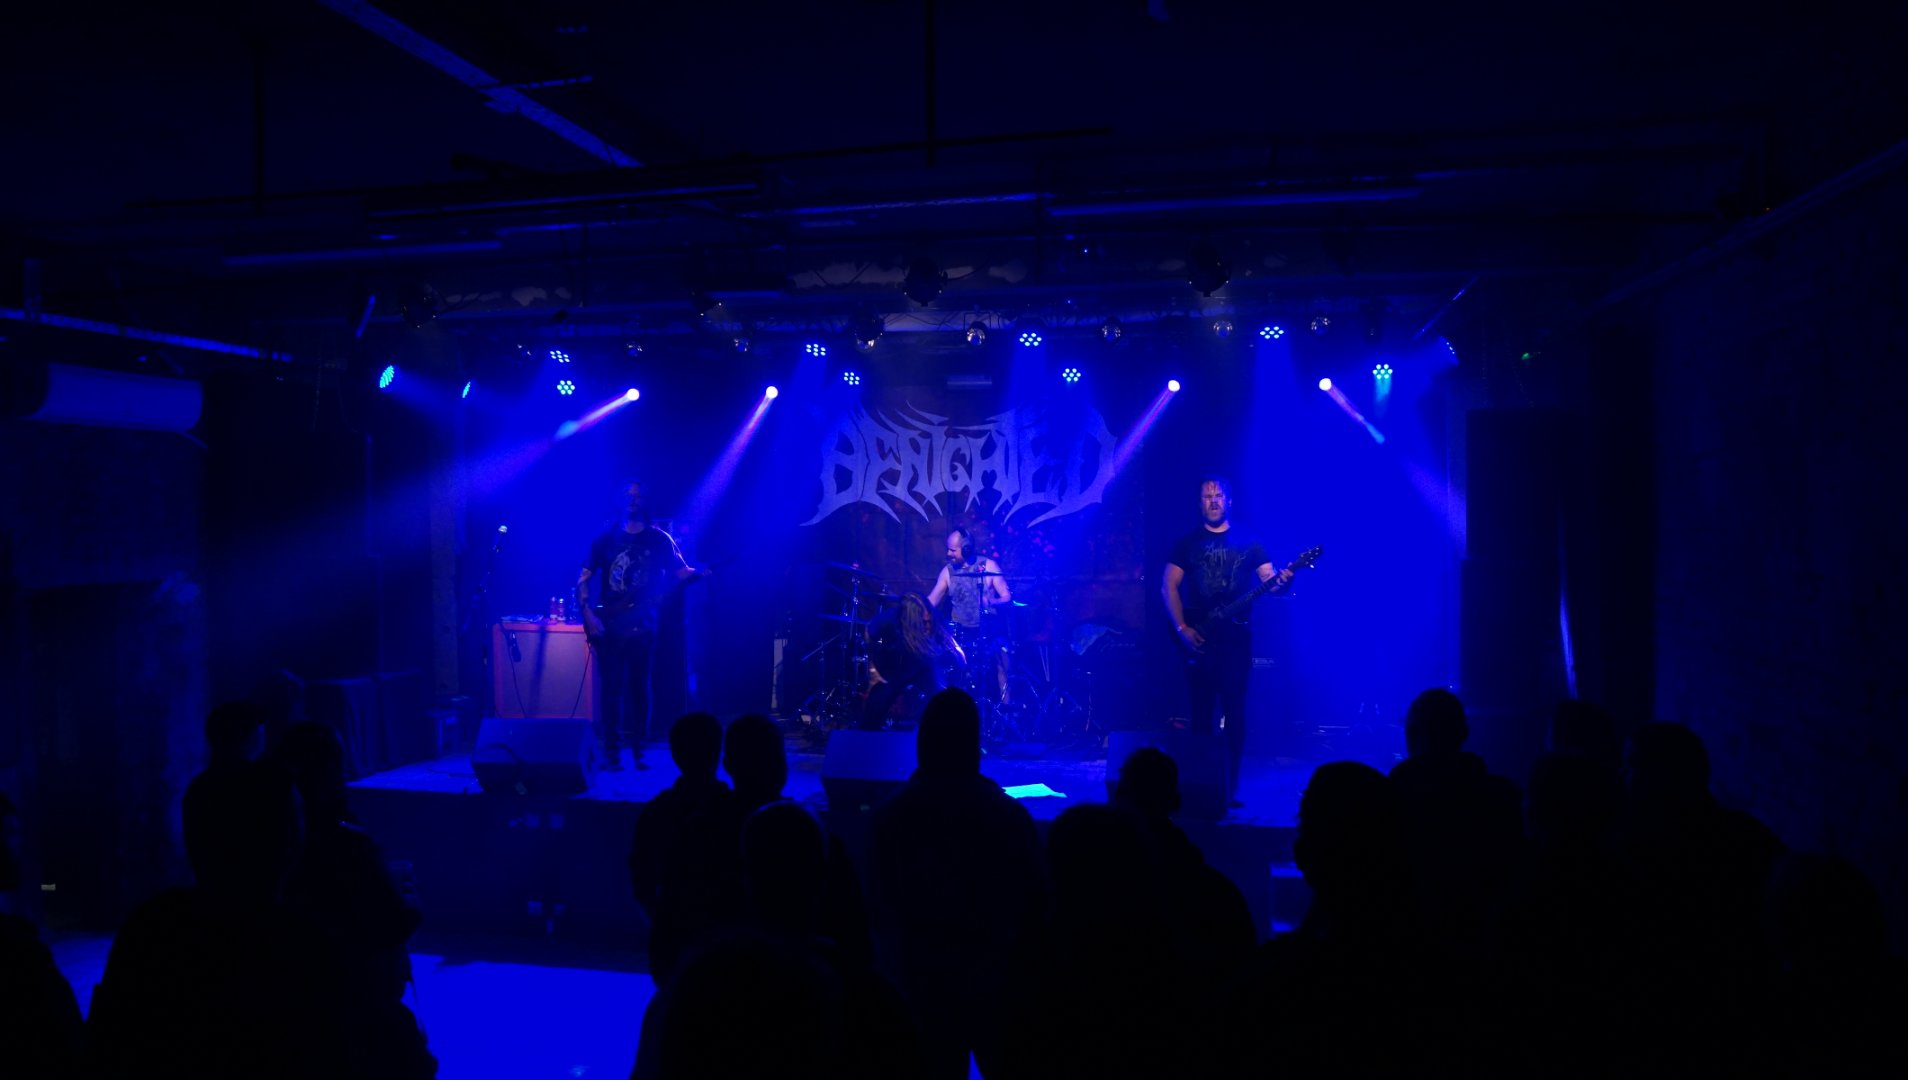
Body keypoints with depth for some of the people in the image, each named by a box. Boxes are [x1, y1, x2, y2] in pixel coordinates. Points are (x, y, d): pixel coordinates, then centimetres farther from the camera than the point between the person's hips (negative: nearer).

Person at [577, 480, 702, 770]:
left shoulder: (659, 540, 6)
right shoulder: (605, 539, 8)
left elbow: (681, 572, 0)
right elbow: (583, 579, 7)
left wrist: (697, 573, -23)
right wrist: (588, 614, -6)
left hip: (642, 625, -1)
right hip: (608, 626, 1)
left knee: (639, 686, 0)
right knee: (611, 686, -1)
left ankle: (639, 750, 8)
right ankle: (611, 751, 6)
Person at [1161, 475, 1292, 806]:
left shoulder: (1247, 542, 7)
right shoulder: (1187, 542, 6)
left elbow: (1270, 582, 0)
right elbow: (1168, 586, 3)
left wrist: (1283, 581, -24)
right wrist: (1181, 628, -7)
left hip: (1236, 639, 0)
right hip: (1198, 639, 0)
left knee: (1235, 714, -1)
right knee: (1201, 714, 2)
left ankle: (1230, 788, 6)